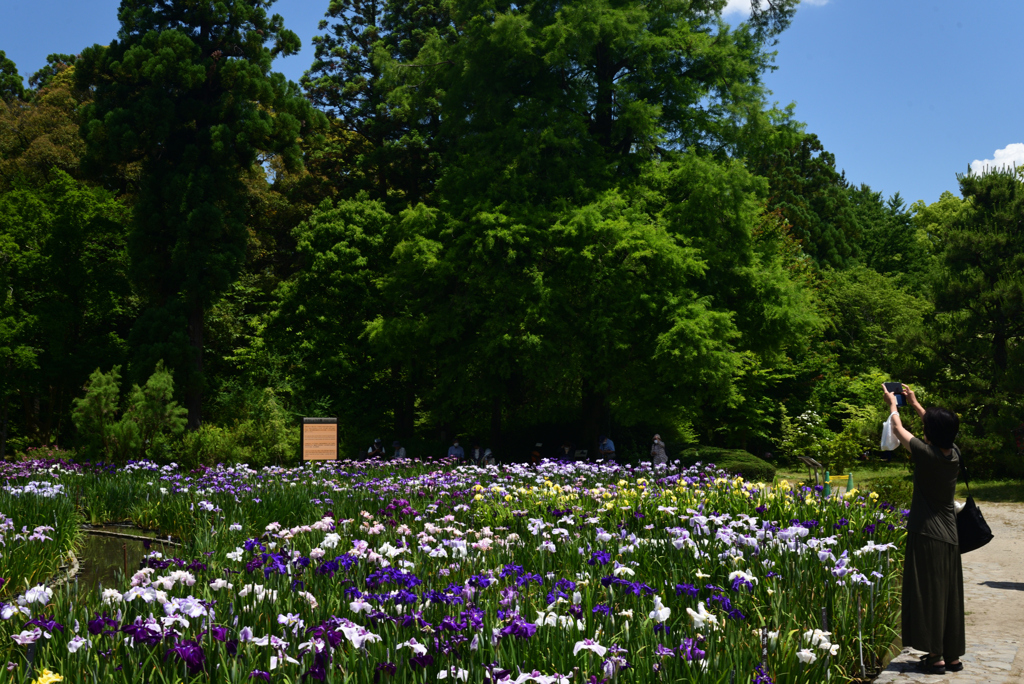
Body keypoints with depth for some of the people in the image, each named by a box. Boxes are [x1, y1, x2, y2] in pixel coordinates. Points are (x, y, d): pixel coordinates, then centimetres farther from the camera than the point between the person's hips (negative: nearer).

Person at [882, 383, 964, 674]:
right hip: (950, 537, 7)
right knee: (949, 596, 12)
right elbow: (941, 430, 22)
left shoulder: (927, 455, -15)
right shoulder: (954, 454, 1)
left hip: (927, 535, -6)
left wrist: (892, 405, 19)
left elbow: (898, 429, 0)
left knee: (929, 594, -1)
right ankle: (953, 655, 19)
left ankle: (935, 656, 0)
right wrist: (914, 403, 34)